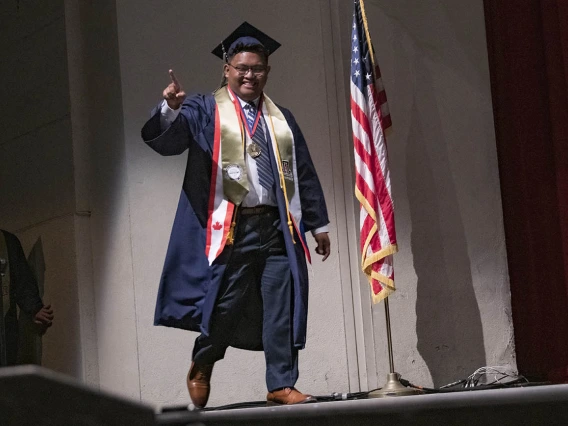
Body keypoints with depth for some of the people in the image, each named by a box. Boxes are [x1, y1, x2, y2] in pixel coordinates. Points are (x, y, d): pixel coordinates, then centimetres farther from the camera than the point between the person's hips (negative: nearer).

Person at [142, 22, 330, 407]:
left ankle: (281, 385, 6)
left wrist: (318, 224, 15)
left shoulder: (281, 119, 18)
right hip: (230, 228, -4)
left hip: (278, 227, 4)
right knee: (225, 304, -2)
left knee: (283, 307, -1)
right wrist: (171, 109, -33)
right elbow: (166, 139, -12)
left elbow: (305, 174, 19)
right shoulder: (205, 111, 6)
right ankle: (201, 367, 24)